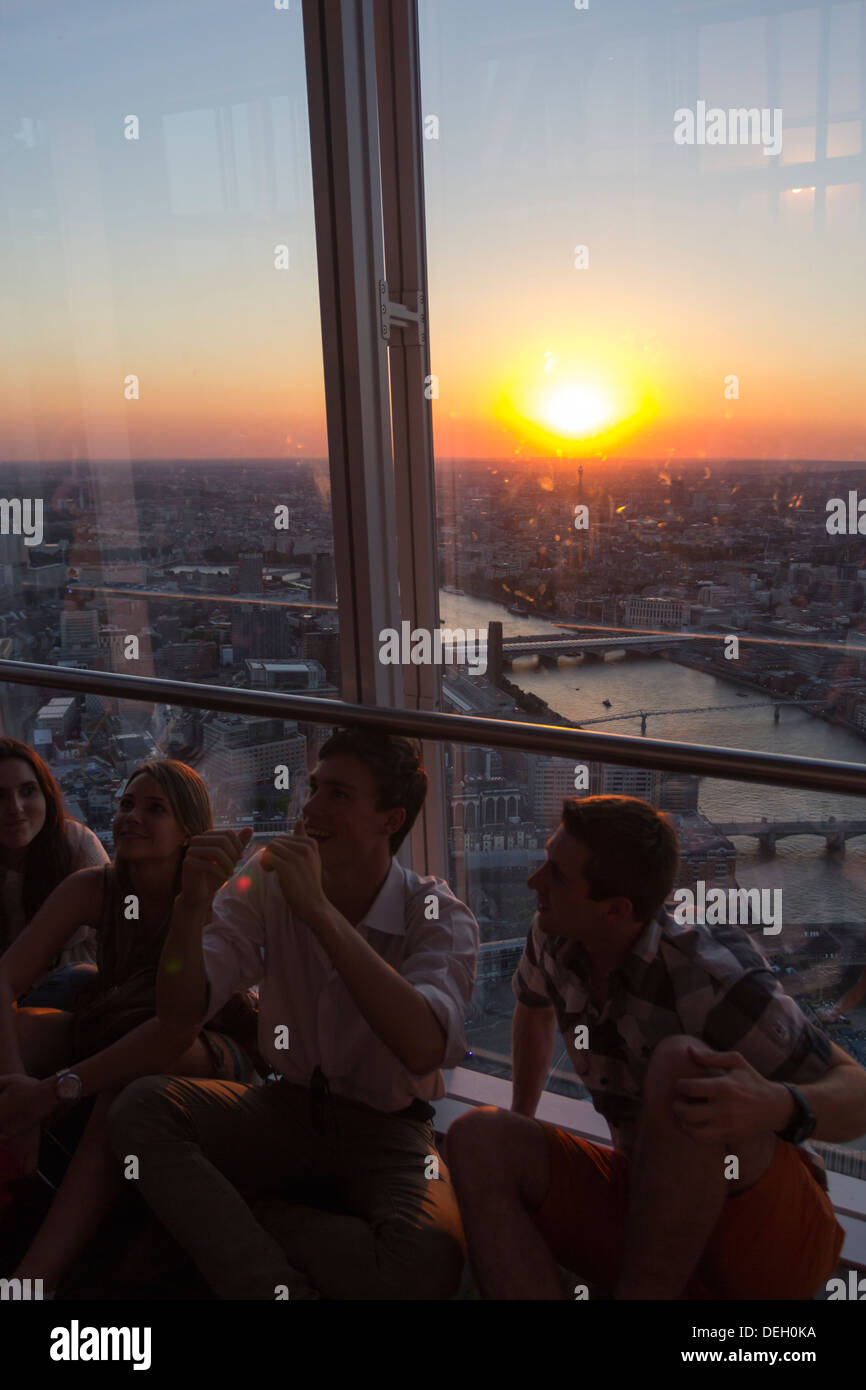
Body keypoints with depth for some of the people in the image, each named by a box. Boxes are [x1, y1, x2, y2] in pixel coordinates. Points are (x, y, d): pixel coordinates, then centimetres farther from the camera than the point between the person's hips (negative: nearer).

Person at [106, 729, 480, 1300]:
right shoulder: (267, 884, -4)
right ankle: (277, 1287, -18)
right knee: (142, 1106, -22)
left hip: (387, 1130, -3)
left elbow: (424, 1049, -33)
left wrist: (319, 910, -35)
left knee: (426, 1262, -34)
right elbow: (182, 1010, -9)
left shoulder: (440, 916, -14)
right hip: (290, 1109, 3)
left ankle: (224, 1218, -11)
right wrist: (193, 906, -29)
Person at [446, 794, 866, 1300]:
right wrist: (521, 1128, 18)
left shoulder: (713, 977, -25)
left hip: (769, 1238, -6)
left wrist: (777, 1107, -42)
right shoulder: (555, 938, -6)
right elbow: (535, 1009, 18)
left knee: (678, 1062, -34)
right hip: (648, 1204, 6)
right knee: (477, 1137, -18)